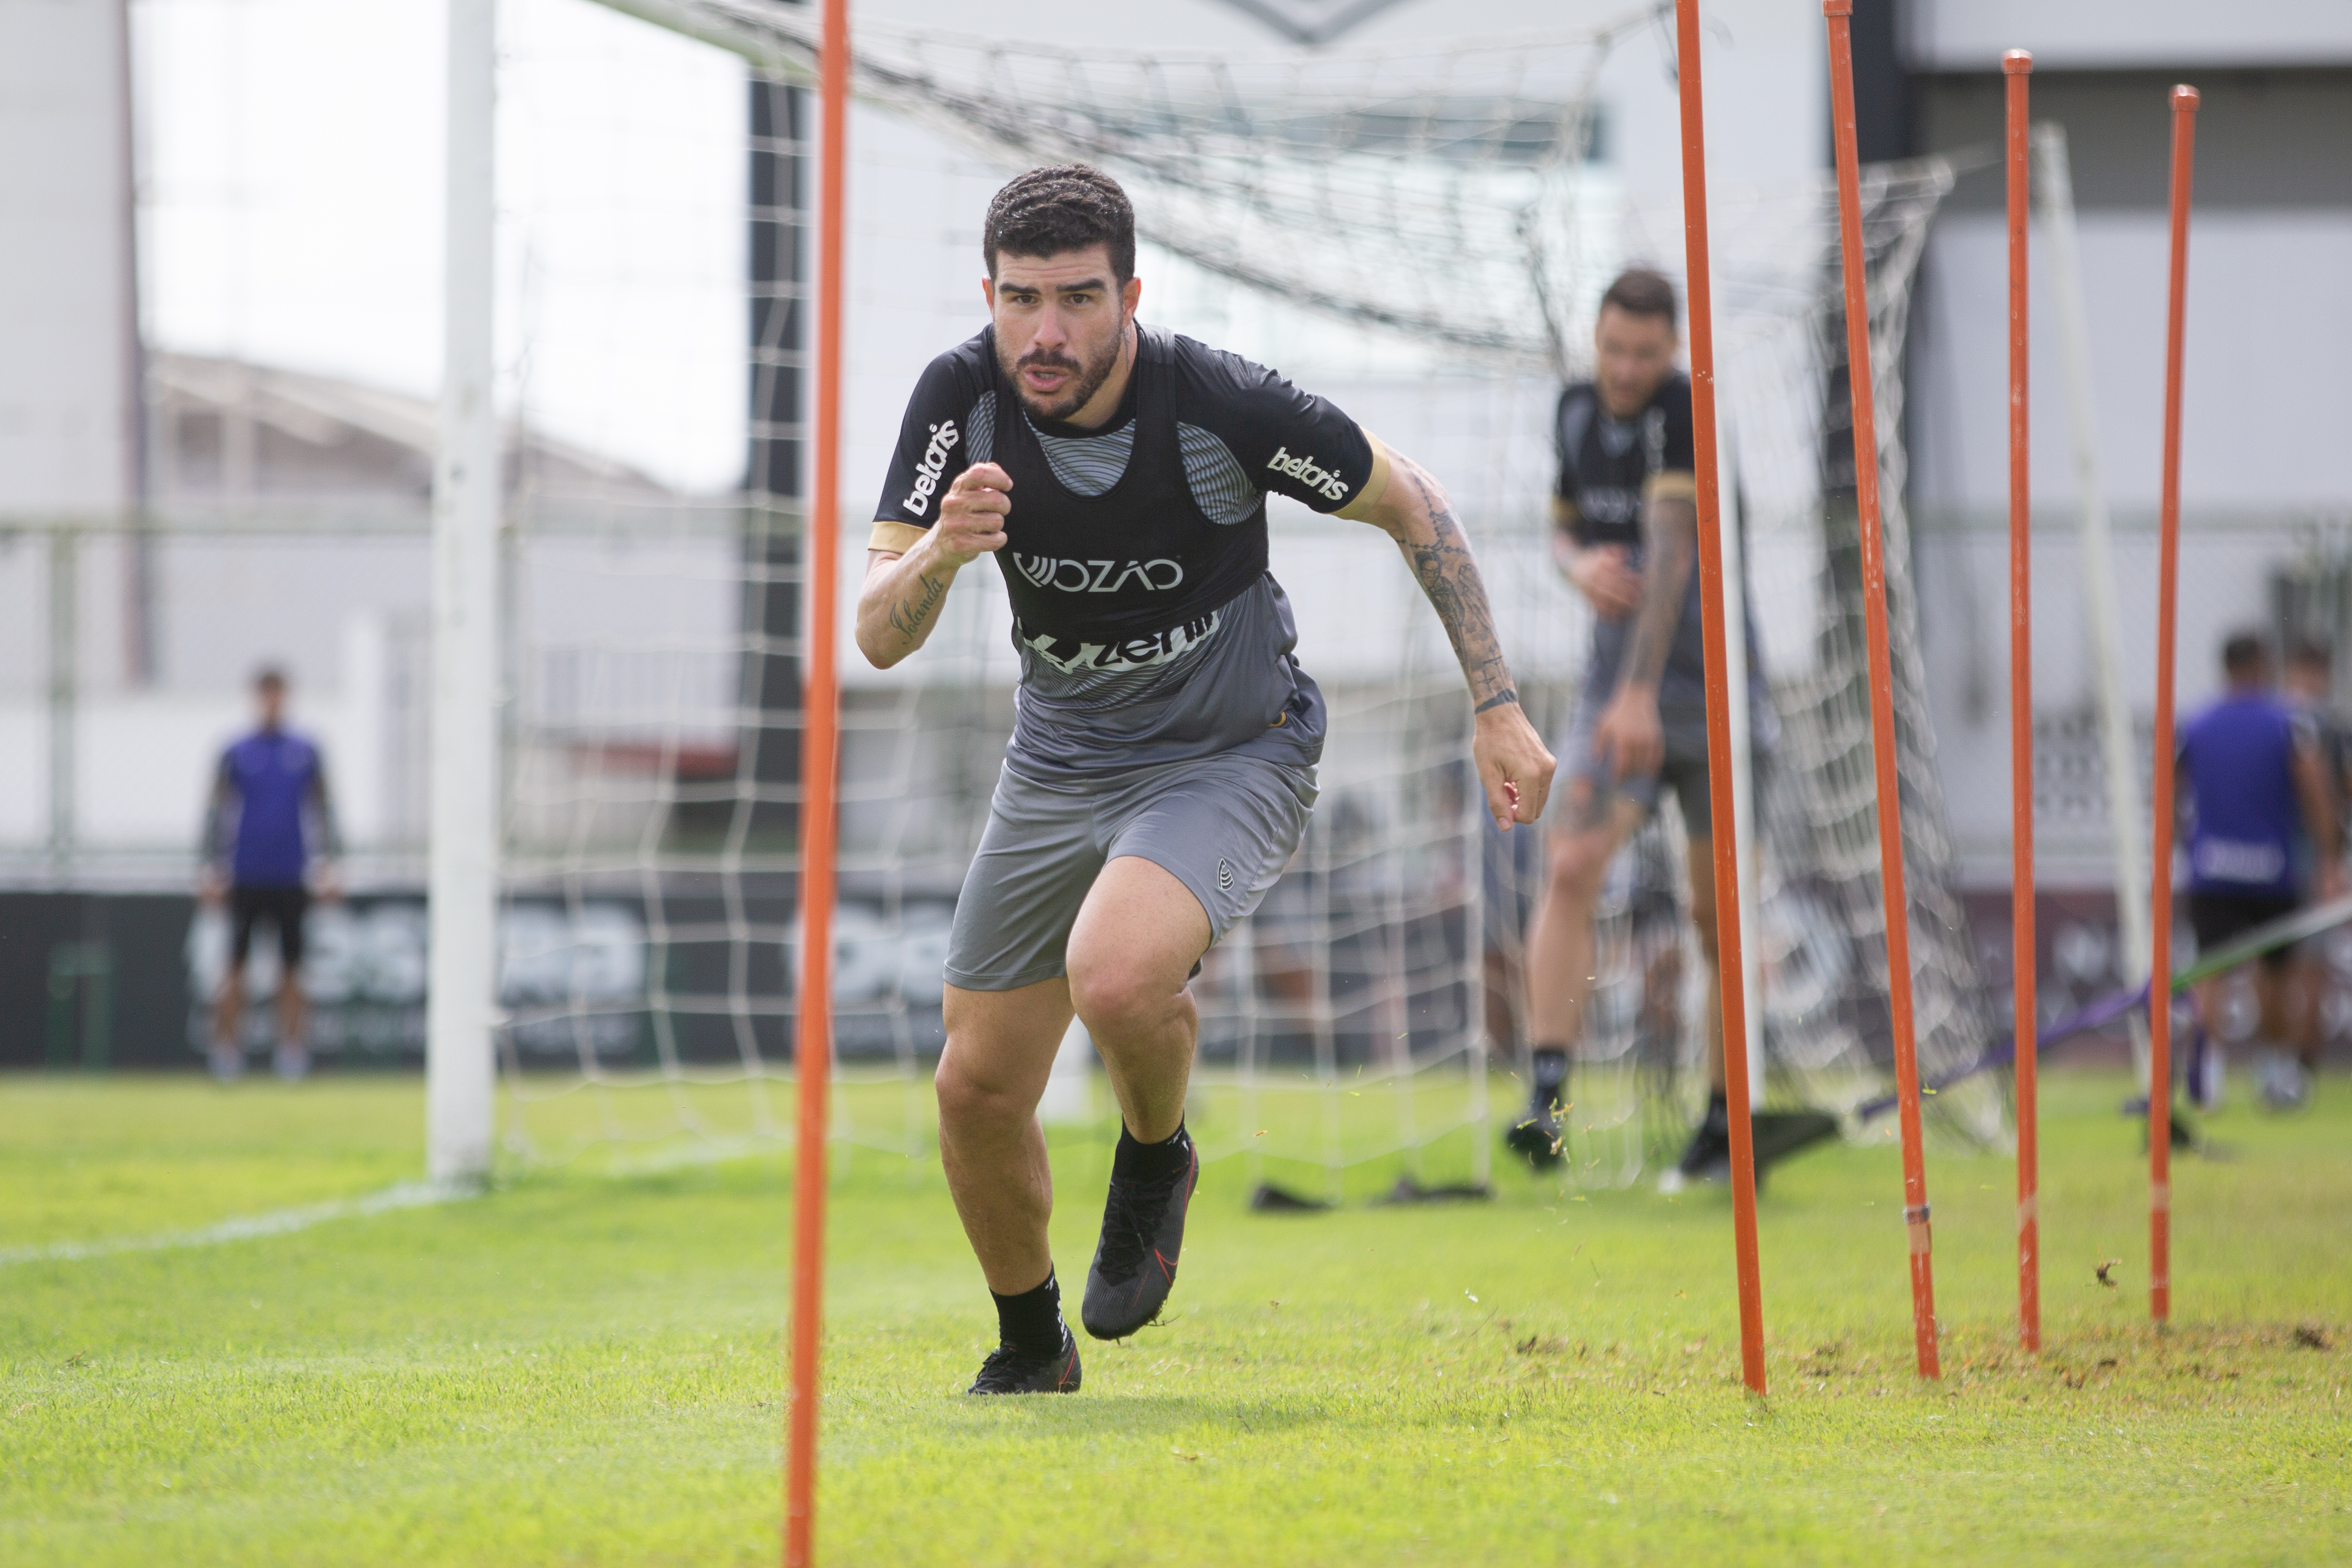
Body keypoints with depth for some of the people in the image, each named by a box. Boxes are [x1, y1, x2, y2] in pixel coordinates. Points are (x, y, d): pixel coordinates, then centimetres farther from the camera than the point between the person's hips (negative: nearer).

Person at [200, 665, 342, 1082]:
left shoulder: (306, 753, 8)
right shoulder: (236, 754, 5)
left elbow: (321, 810, 10)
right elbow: (218, 813, 5)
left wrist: (328, 862, 1)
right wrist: (212, 867, -2)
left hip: (290, 877, 1)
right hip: (246, 876, -1)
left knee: (291, 966, 0)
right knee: (236, 964, -4)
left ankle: (292, 1047, 4)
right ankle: (226, 1046, 0)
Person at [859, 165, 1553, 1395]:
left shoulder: (1223, 406, -24)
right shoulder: (962, 398, -16)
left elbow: (1410, 505, -8)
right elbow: (878, 638, -18)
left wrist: (1497, 706, -9)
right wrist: (936, 557, -41)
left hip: (1232, 753, -4)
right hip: (1058, 763, 4)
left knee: (1116, 979, -33)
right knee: (979, 1088, 3)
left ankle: (1155, 1160, 2)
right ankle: (1030, 1346, 30)